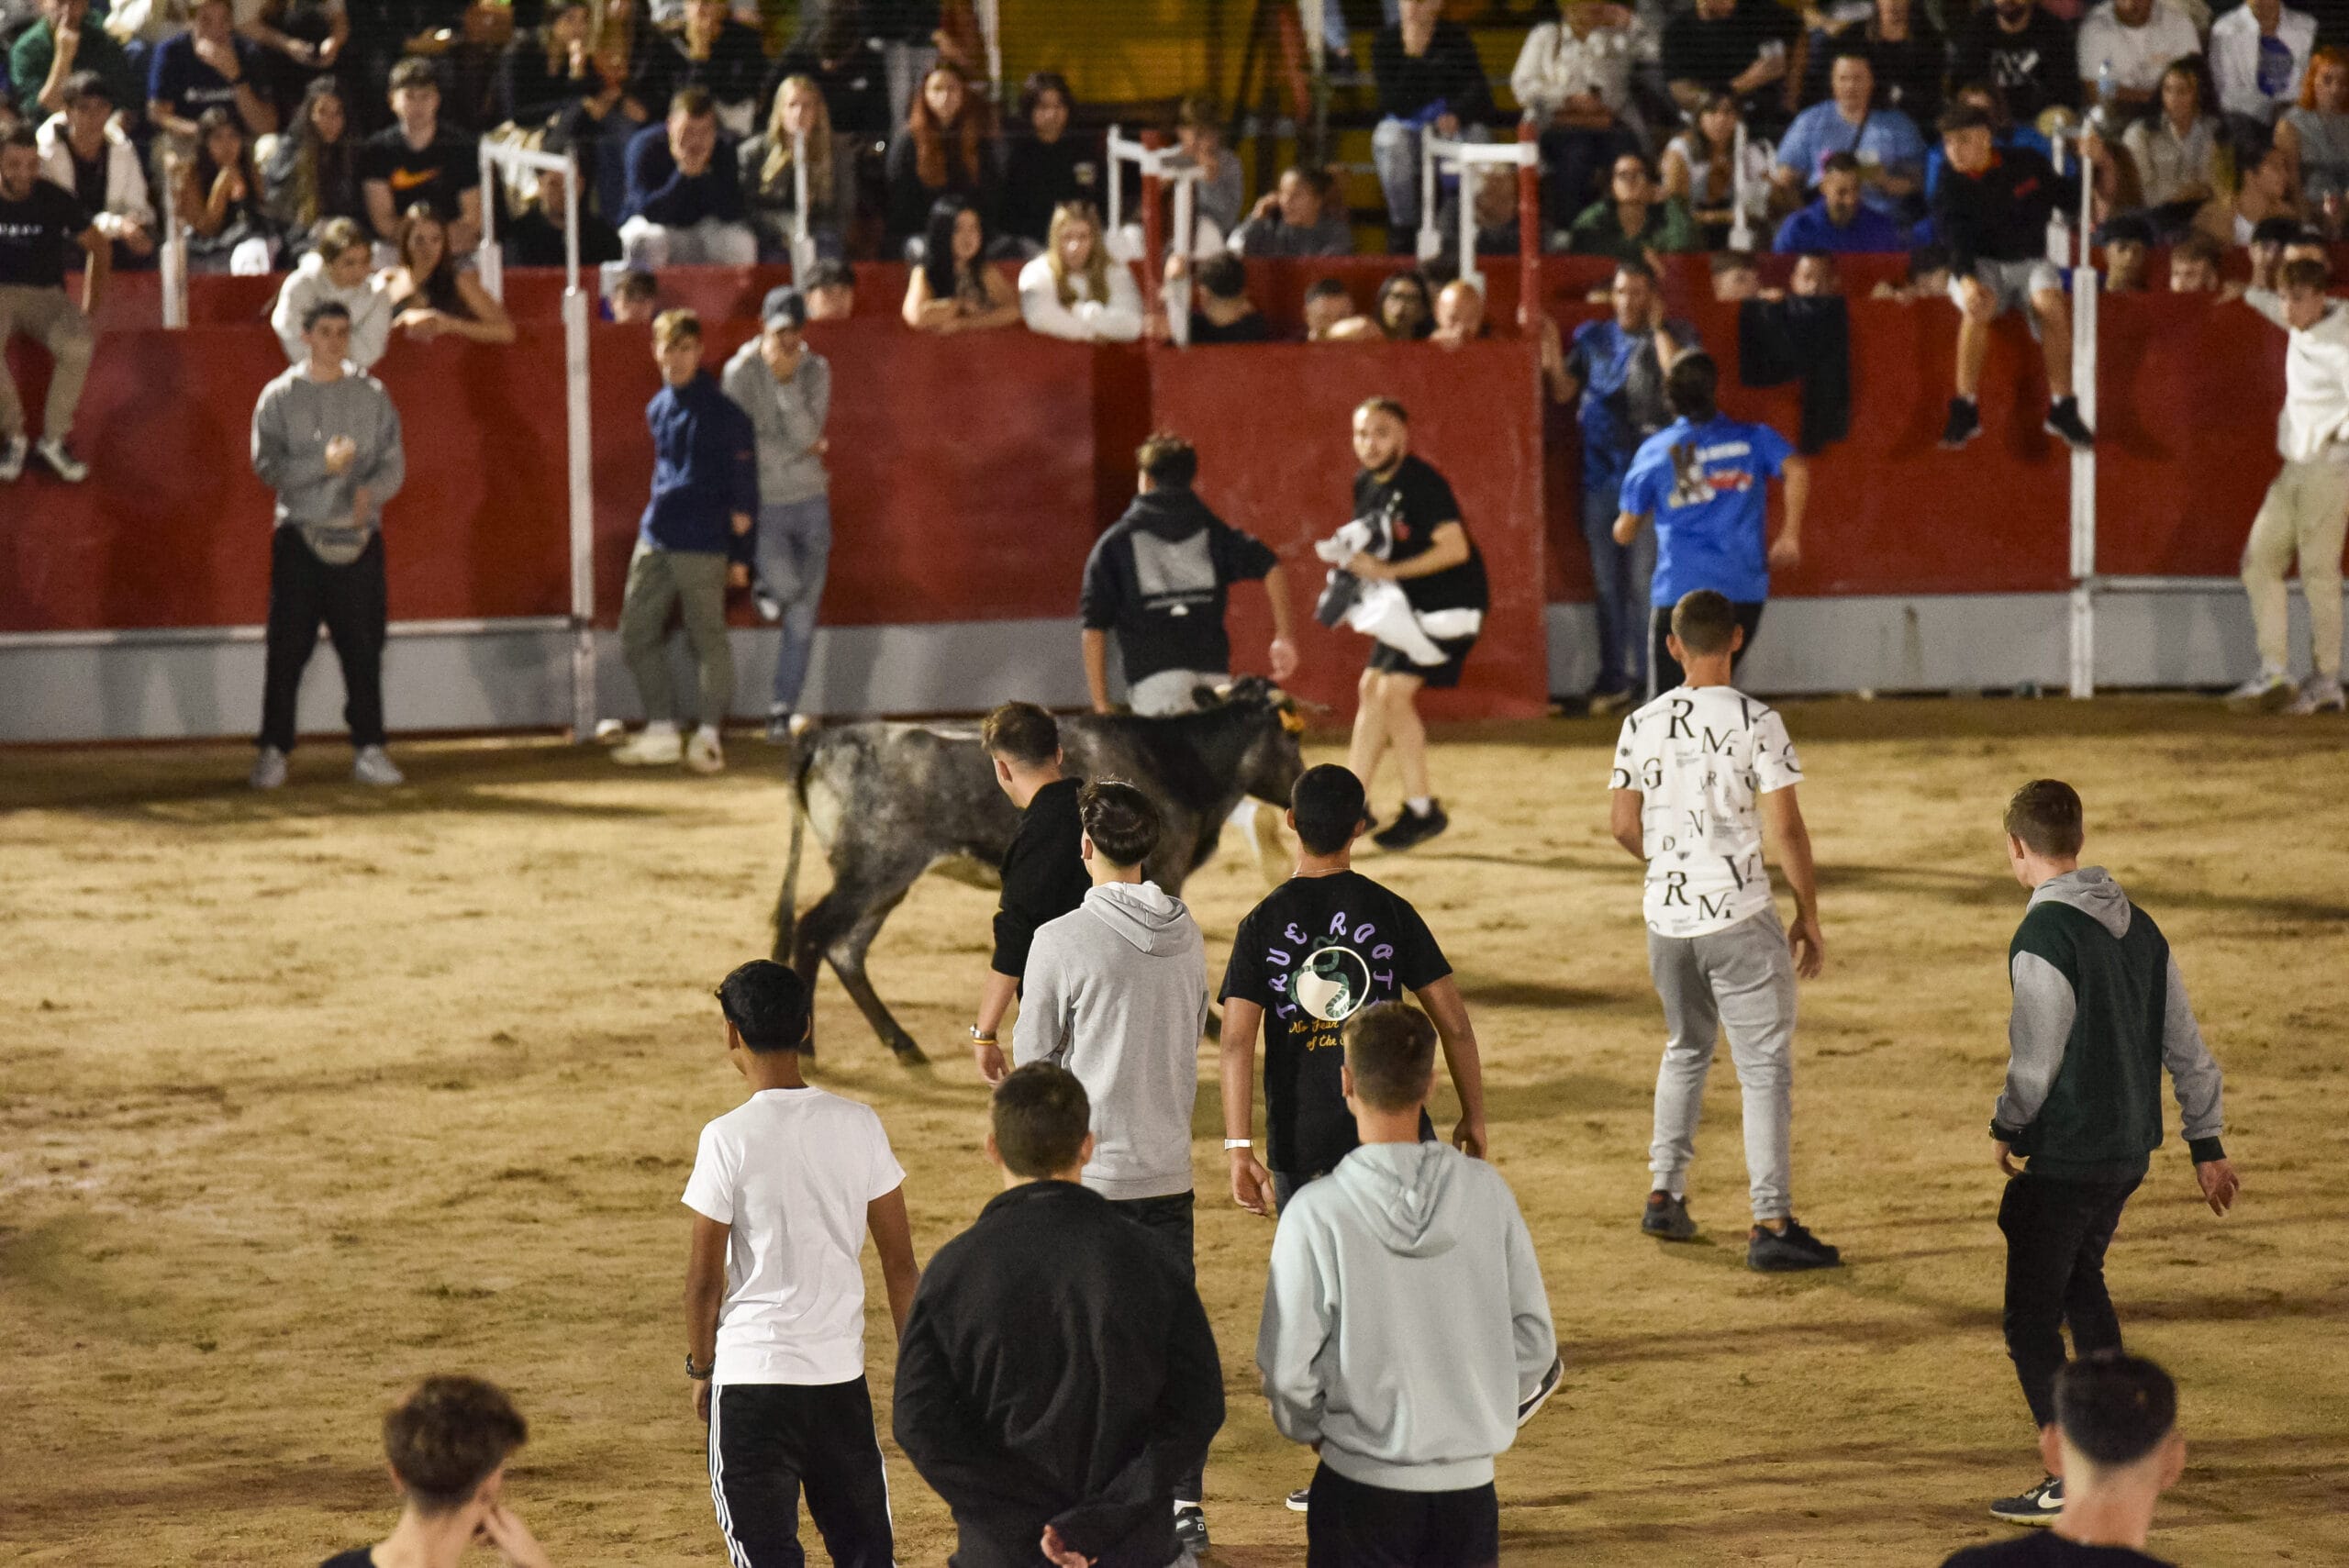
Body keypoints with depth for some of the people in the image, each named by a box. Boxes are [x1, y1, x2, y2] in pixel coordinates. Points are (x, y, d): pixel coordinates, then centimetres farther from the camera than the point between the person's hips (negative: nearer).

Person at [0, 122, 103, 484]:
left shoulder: (57, 201, -4)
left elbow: (99, 247, 9)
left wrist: (90, 311, 3)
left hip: (46, 295, 0)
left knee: (79, 345, -34)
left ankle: (53, 439, -19)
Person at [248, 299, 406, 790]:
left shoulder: (372, 395, 10)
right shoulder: (279, 396, 5)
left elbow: (394, 462, 4)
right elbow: (267, 464, -5)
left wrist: (370, 491, -17)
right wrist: (324, 464, -18)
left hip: (359, 534, 2)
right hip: (300, 534, -2)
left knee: (364, 645, 1)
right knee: (288, 646, -3)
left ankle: (368, 749, 8)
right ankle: (273, 750, 2)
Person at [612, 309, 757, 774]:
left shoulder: (723, 412, -8)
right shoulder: (658, 408, 11)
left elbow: (743, 490, -6)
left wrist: (740, 554, -8)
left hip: (703, 544, -7)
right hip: (655, 539, 7)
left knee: (708, 638, 0)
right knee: (638, 632, 7)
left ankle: (708, 736, 9)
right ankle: (661, 731, 16)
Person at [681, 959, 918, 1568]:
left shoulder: (728, 1139, -12)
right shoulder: (859, 1125, -1)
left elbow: (705, 1277, -8)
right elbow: (900, 1261, 4)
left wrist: (700, 1367, 7)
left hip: (751, 1374, -4)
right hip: (842, 1371, 4)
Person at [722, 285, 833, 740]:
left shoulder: (815, 370, 4)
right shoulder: (741, 372, -5)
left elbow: (806, 434, -9)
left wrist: (787, 381, -18)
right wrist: (802, 452, -9)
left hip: (810, 502, 3)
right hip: (763, 503, -3)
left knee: (802, 616, 3)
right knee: (787, 585, -22)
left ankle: (783, 710, 13)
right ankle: (768, 590, 17)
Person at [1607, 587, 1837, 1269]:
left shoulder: (1641, 725, 2)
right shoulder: (1755, 721, -10)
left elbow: (1623, 824, 6)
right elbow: (1785, 827, -12)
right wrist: (1809, 917, -2)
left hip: (1667, 915, 5)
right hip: (1739, 917, -5)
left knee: (1686, 1049, 24)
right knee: (1765, 1066, -1)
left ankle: (1664, 1194, 23)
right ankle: (1771, 1224, -5)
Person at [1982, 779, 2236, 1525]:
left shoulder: (2043, 938, -19)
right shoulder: (2139, 926, 7)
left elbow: (2035, 1063, -19)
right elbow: (2186, 1047, 10)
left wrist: (2007, 1127, 0)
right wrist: (2207, 1144, 17)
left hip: (2065, 1157, -8)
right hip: (2131, 1148, 8)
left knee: (2031, 1321, -2)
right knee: (2081, 1280, 28)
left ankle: (2070, 1481, -8)